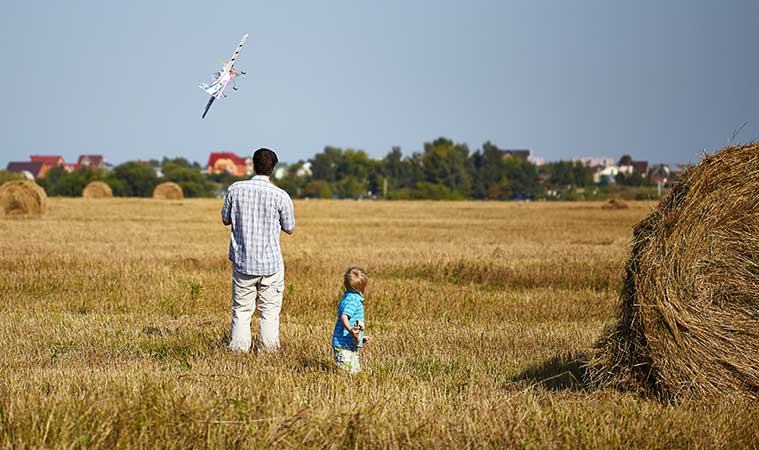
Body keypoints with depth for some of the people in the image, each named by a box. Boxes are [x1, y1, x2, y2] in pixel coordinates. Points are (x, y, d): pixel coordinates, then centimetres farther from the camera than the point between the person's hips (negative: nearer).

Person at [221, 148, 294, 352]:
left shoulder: (236, 189, -5)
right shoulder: (280, 196, -10)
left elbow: (225, 219, 8)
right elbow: (290, 229, 1)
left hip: (242, 261, 2)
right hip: (271, 263, -2)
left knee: (241, 310, 9)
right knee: (269, 312, 8)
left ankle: (238, 349, 8)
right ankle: (267, 349, 8)